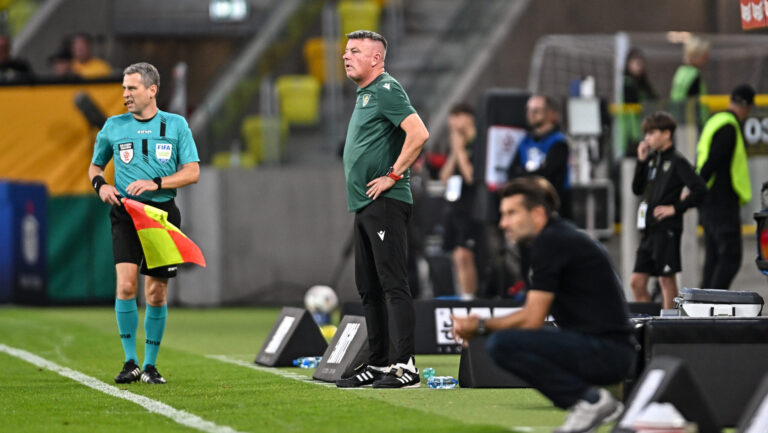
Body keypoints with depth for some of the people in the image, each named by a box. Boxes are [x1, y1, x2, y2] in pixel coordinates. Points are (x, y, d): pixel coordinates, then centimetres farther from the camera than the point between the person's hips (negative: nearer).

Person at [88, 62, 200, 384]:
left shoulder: (176, 125, 4)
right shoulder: (113, 127, 8)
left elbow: (192, 172, 0)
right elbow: (95, 166, 21)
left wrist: (155, 183, -14)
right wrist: (100, 185, -2)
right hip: (125, 211, 0)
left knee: (156, 294, 1)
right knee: (126, 285, -16)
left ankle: (150, 365, 12)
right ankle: (130, 362, -7)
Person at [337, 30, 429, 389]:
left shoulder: (386, 90, -11)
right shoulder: (364, 94, 19)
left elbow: (419, 134, -23)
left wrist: (393, 175, -19)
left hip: (385, 201, -10)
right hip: (364, 206, 10)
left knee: (392, 283, -12)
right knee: (368, 288, 12)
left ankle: (405, 365, -14)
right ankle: (378, 363, 18)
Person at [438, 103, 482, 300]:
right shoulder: (456, 145, 16)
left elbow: (471, 176, -18)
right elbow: (444, 177, 12)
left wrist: (460, 150, -11)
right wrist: (454, 154, 1)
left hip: (471, 211, -9)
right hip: (454, 209, 9)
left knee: (463, 256, -18)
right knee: (458, 257, 8)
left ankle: (469, 298, -18)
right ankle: (465, 297, 14)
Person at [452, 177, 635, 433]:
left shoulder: (550, 242, -11)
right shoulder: (560, 236, 19)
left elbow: (532, 319, -14)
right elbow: (533, 314, 21)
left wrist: (482, 326, -1)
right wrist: (480, 325, 11)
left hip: (604, 351, -10)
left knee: (502, 344, -21)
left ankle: (591, 400, -12)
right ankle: (592, 402, 11)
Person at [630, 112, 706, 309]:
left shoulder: (677, 161, -9)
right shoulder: (652, 159, 13)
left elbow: (700, 189, -15)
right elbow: (637, 189, 15)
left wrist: (675, 208, -13)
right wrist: (641, 161, 5)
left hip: (667, 229, -8)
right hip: (649, 230, 8)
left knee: (666, 279, -1)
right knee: (637, 281, 5)